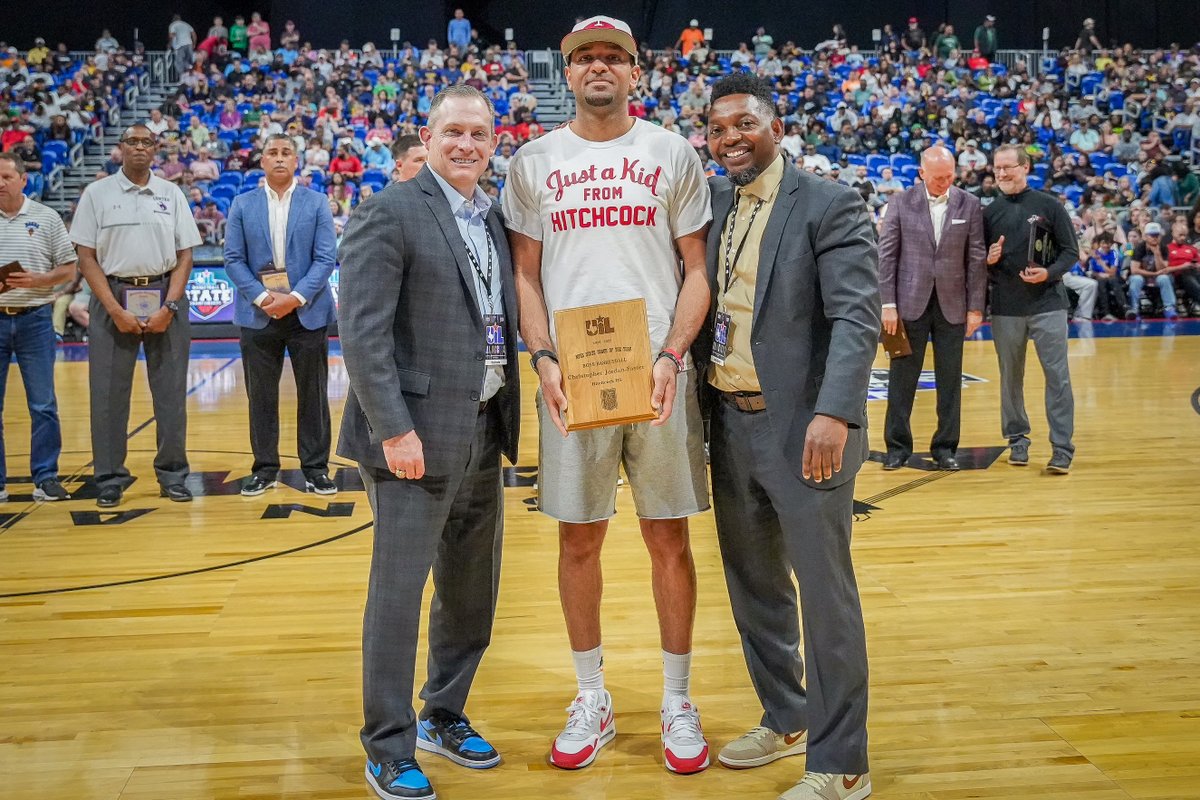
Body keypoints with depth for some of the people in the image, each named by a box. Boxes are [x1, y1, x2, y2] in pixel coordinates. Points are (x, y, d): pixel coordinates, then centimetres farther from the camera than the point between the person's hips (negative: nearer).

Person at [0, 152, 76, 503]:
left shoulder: (46, 218, 4)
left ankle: (46, 477, 10)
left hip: (34, 319, -1)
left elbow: (69, 269, 4)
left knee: (43, 404, 2)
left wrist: (37, 281, -14)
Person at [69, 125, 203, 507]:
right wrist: (115, 309, -9)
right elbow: (87, 257, 0)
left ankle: (172, 475, 13)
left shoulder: (171, 194, 7)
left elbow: (185, 256, 5)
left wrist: (168, 307, -7)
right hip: (113, 295, -1)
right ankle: (110, 478, 11)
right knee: (109, 392, 1)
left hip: (165, 296, 1)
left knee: (171, 390, 3)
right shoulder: (97, 194, 3)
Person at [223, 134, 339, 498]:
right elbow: (233, 259, 1)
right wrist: (262, 297, -12)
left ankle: (315, 468, 14)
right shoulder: (242, 204, 7)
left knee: (313, 394, 4)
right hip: (258, 314, 1)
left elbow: (326, 258, -4)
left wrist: (295, 297, -14)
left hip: (307, 312, -1)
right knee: (261, 395, 6)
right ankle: (265, 468, 16)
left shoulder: (316, 202, 3)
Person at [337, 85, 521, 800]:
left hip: (485, 434, 7)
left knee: (472, 589, 17)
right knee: (398, 594, 3)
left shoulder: (496, 219, 12)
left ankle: (445, 716, 36)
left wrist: (505, 418, 7)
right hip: (418, 436, -7)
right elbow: (361, 331, -16)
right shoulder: (391, 213, -9)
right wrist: (394, 429, -20)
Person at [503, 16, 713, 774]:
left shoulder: (673, 153, 5)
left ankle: (677, 700, 20)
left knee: (669, 539, 5)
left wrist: (671, 356, -10)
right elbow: (526, 274, 8)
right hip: (572, 379, 1)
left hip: (659, 375, -1)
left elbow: (697, 269, 3)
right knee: (579, 539, 7)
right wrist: (544, 359, -6)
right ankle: (592, 698, 23)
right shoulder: (535, 162, 8)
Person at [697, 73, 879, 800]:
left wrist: (834, 413, -28)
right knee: (754, 582, 17)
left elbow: (857, 316, -16)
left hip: (802, 427, -6)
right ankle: (785, 719, 36)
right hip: (730, 422, 7)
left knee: (825, 592, 1)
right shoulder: (711, 203, 11)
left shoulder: (831, 204, -7)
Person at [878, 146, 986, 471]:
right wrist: (888, 303, -7)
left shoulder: (970, 205, 2)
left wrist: (976, 307, -1)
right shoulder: (901, 203, 0)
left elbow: (976, 259, 2)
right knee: (902, 377, 4)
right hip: (910, 303, -1)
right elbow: (886, 255, -1)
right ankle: (897, 446, 14)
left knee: (950, 380, 7)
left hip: (952, 304, 1)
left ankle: (945, 447, 17)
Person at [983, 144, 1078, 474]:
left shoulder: (1049, 206, 2)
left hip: (1047, 303, -2)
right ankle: (1018, 439, 22)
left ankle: (1062, 447, 0)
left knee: (1057, 375, -4)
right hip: (1005, 307, 3)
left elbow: (1071, 251, 1)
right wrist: (989, 260, -10)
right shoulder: (989, 213, 8)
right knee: (1011, 377, 9)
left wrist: (1049, 273, -16)